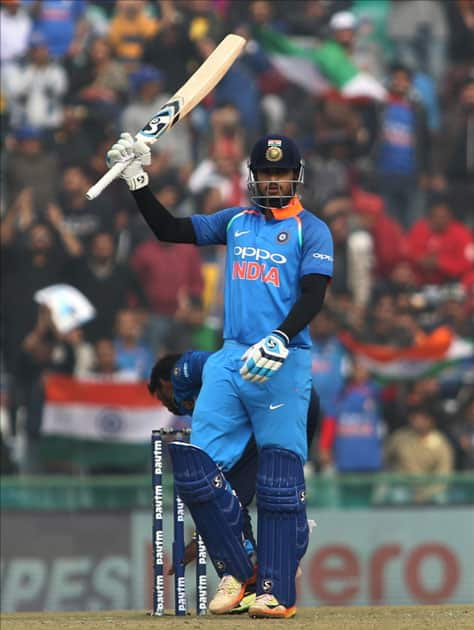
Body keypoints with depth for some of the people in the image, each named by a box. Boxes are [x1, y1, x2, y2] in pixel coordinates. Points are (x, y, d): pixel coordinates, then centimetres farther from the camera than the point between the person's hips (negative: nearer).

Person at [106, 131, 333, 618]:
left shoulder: (311, 230, 2)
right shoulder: (235, 222, 17)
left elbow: (313, 296, -9)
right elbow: (170, 230, 19)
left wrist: (279, 341, -24)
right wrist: (137, 182, 9)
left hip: (284, 365, -5)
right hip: (231, 359, 5)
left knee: (280, 484, -7)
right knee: (197, 471, -2)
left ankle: (276, 592, -4)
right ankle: (235, 573, 11)